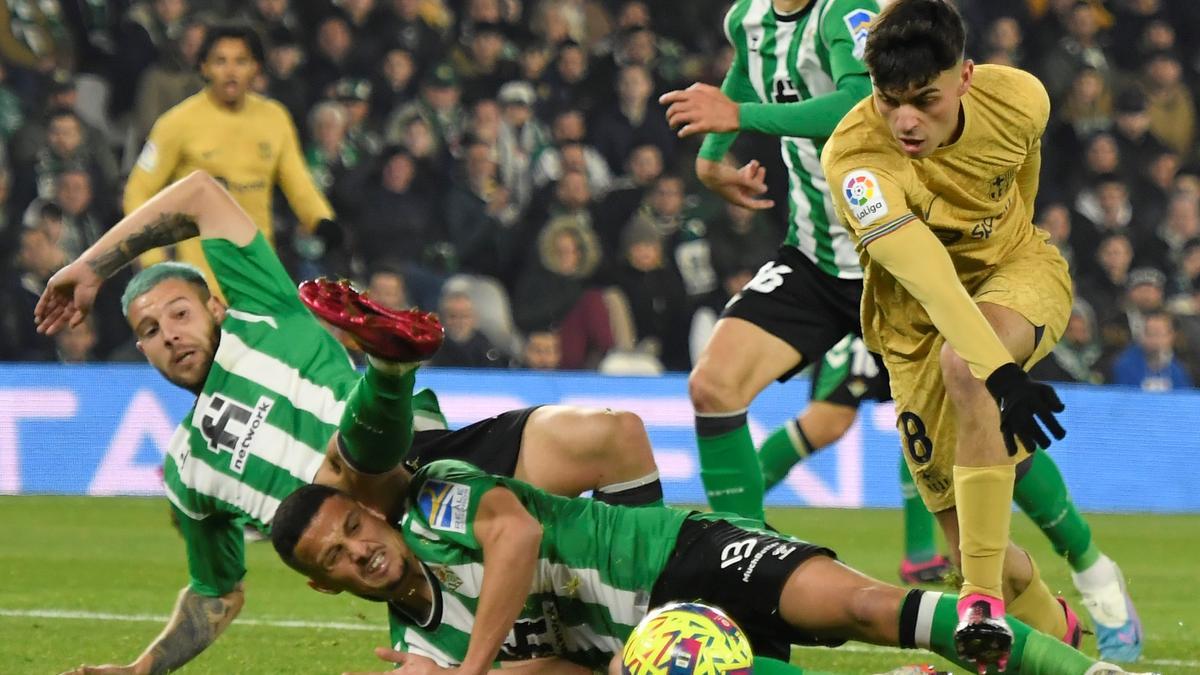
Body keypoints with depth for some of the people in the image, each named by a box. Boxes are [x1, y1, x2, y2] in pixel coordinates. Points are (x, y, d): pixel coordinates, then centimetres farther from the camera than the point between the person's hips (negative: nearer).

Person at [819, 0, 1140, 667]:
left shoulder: (1019, 98, -19)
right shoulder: (854, 158, -32)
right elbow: (926, 277, -43)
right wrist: (1002, 372, -55)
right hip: (918, 324, -1)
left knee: (964, 368, -35)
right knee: (966, 536, -3)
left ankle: (985, 597, -34)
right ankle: (1052, 628, 29)